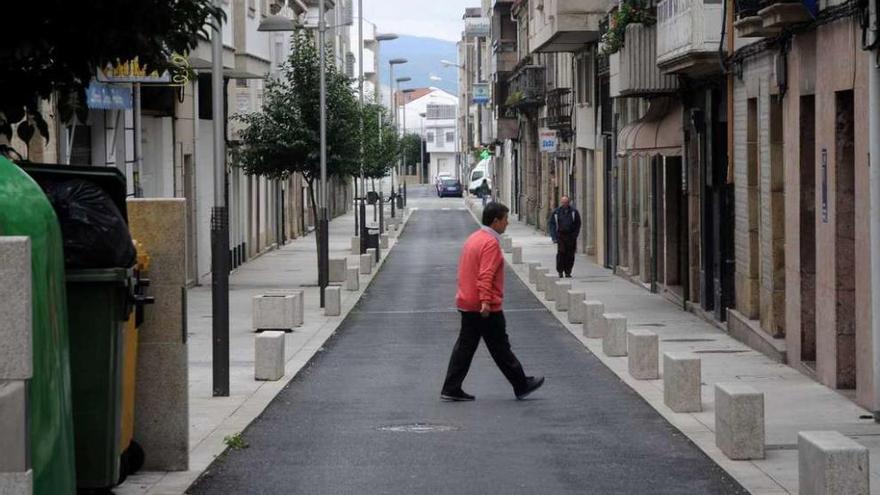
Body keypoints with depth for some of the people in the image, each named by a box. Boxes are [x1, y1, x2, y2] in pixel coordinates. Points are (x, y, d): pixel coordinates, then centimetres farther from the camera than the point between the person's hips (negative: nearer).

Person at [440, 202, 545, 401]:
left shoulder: (473, 239, 14)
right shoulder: (491, 243, -15)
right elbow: (486, 275, -25)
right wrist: (485, 301, -31)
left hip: (466, 303, 9)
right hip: (486, 308, -9)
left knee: (465, 347, 9)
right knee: (500, 348, 2)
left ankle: (451, 390, 6)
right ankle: (522, 386, 13)